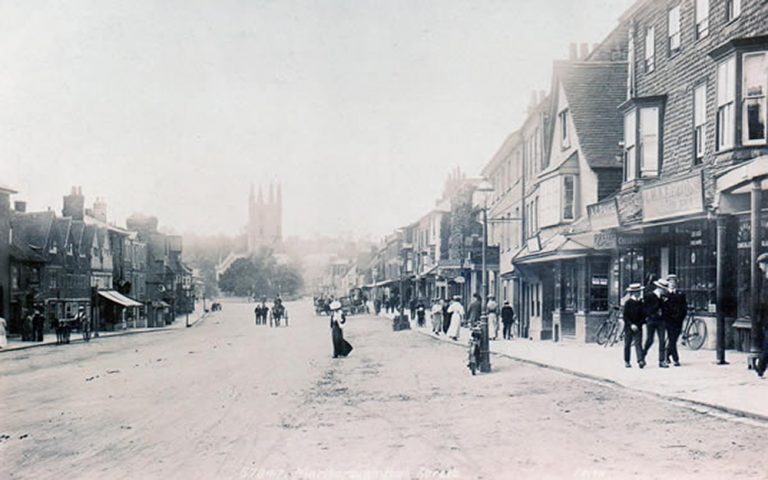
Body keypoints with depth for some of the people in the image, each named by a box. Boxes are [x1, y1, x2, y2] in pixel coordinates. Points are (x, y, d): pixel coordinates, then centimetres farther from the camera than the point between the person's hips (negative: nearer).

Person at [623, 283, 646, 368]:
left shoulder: (641, 303, 5)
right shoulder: (628, 302, -5)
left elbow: (643, 315, 8)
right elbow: (625, 316, -8)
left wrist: (639, 324, -6)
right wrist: (631, 325, -17)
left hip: (638, 327, 2)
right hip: (628, 327, -2)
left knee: (638, 344, -8)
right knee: (627, 344, 7)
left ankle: (640, 361, -17)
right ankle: (626, 361, 16)